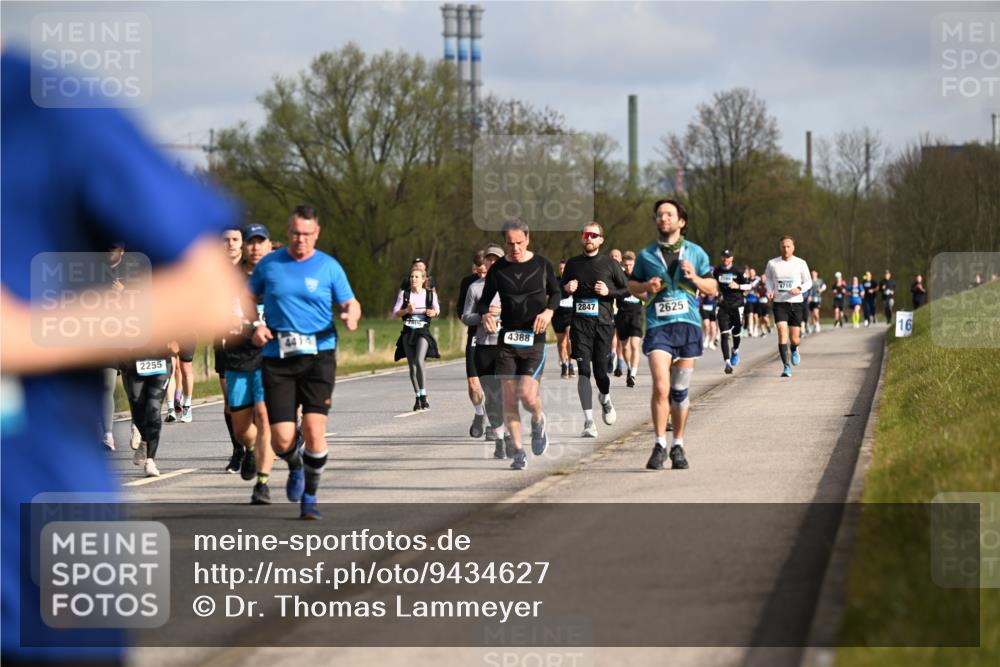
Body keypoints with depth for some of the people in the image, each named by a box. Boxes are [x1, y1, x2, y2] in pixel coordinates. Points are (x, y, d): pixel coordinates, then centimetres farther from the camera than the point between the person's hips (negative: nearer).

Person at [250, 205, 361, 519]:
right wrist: (256, 325, 1)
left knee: (314, 430, -14)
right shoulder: (269, 264, 6)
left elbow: (350, 303, 7)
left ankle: (309, 496, 8)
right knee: (282, 439, -6)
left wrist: (351, 316, -16)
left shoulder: (329, 267, 3)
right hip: (277, 358, 1)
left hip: (318, 355, -1)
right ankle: (295, 467, 31)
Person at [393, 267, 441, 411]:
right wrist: (406, 310, -15)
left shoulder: (430, 294, 2)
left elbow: (437, 309, 17)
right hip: (408, 332, 3)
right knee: (412, 366, 4)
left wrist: (433, 313, -6)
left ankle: (423, 396, -19)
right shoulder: (404, 294, 4)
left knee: (419, 361, -23)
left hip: (423, 331, -3)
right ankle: (417, 398, 15)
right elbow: (395, 313, 4)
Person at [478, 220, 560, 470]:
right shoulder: (498, 269, 1)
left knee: (527, 394, -15)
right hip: (507, 338, 2)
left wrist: (549, 311, -6)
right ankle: (518, 450, 12)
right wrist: (485, 315, -14)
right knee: (509, 398, -1)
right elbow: (484, 300, 9)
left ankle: (538, 421, 20)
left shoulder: (542, 264, 0)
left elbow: (555, 292, 14)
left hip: (534, 339, -2)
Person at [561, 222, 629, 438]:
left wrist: (608, 292, -9)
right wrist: (567, 288, -1)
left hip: (603, 322, -1)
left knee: (601, 370, -1)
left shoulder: (610, 264, 4)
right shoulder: (572, 264, 11)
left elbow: (627, 289, 8)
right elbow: (560, 289, 22)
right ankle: (589, 422, -10)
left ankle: (605, 398, 35)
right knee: (583, 370, -8)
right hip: (580, 322, 1)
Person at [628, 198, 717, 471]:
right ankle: (660, 444, -8)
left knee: (680, 390, 6)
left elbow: (713, 288, 12)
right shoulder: (646, 254, 8)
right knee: (661, 386, -16)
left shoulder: (695, 253, 8)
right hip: (658, 326, -1)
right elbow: (632, 285, 18)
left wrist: (695, 278, -8)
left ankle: (678, 446, 18)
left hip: (688, 325, 1)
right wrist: (647, 286, -4)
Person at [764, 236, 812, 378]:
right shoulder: (772, 264, 2)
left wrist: (799, 289, -13)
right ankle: (786, 366, -14)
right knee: (782, 333, -17)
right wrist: (770, 291, 0)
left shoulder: (800, 263, -1)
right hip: (779, 303, 0)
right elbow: (768, 278, 19)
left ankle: (794, 350, 41)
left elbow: (808, 282, 7)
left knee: (794, 338, 3)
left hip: (796, 303, 0)